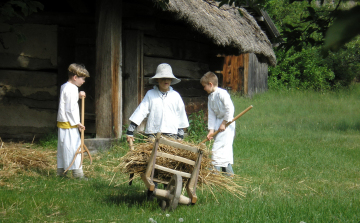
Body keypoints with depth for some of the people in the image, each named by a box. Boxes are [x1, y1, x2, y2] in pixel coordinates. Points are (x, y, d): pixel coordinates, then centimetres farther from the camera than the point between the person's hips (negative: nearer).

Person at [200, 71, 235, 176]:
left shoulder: (222, 94, -17)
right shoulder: (210, 97, 10)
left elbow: (230, 109, -21)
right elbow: (211, 114, 8)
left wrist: (224, 123, -17)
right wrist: (211, 129, 0)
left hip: (227, 124, -9)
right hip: (219, 124, 9)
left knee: (218, 148, -13)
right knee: (226, 148, 13)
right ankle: (228, 172, 19)